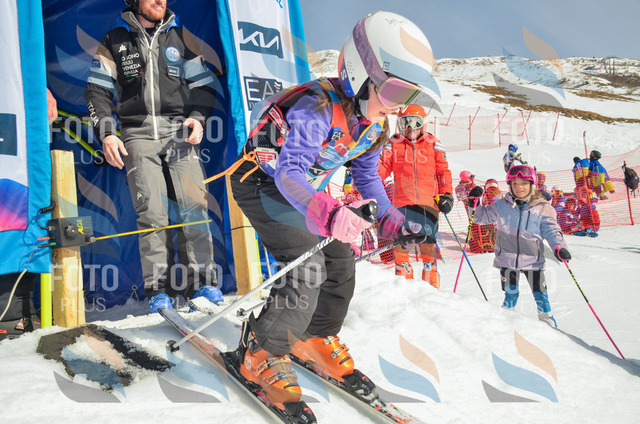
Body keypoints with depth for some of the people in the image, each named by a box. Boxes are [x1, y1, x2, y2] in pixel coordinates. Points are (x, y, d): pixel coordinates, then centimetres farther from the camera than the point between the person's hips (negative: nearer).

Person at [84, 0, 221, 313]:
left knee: (194, 205, -11)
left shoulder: (180, 38, 17)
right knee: (151, 212, -9)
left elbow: (203, 84, 17)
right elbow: (97, 90, 12)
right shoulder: (114, 42, 14)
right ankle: (157, 289, -3)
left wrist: (198, 117, -1)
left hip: (179, 131, 1)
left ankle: (201, 281, -4)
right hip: (138, 135, -1)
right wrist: (106, 134, -1)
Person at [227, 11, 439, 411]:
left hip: (305, 192, 8)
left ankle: (315, 339, 28)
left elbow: (367, 176, 6)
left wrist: (393, 221, -5)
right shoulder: (318, 108, -33)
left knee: (340, 262, 4)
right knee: (307, 266, -21)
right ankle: (261, 354, -1)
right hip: (264, 183, -8)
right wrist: (327, 214, -58)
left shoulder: (375, 125, -6)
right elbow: (289, 172, -40)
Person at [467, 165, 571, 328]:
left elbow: (551, 230, 0)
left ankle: (547, 321, 26)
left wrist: (559, 247, -16)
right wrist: (474, 203, -3)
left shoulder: (542, 208, -1)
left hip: (532, 259, 0)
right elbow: (483, 216, 14)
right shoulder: (502, 205, 3)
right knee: (510, 294, 4)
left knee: (540, 295, 7)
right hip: (507, 258, 0)